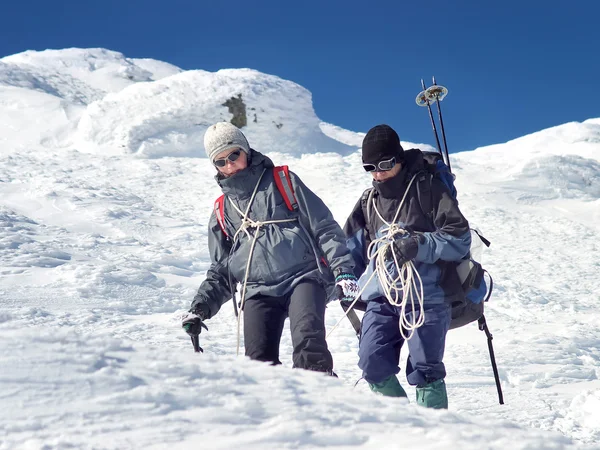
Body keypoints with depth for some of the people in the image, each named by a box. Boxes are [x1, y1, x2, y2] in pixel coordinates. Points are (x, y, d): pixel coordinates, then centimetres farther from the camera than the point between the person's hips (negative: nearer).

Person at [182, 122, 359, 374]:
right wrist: (201, 307, 10)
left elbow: (324, 228, 6)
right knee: (259, 362, -14)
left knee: (308, 342, -28)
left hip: (303, 276, -3)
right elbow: (220, 271, 25)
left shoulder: (283, 182, 11)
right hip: (258, 292, 3)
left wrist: (343, 271, -5)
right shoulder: (222, 212, 21)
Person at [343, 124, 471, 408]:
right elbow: (352, 248, 25)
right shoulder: (368, 203, 17)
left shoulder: (428, 189, 0)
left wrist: (418, 245, -19)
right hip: (381, 299, 5)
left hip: (426, 297, -5)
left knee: (424, 369, -5)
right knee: (373, 363, -6)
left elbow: (460, 238, -6)